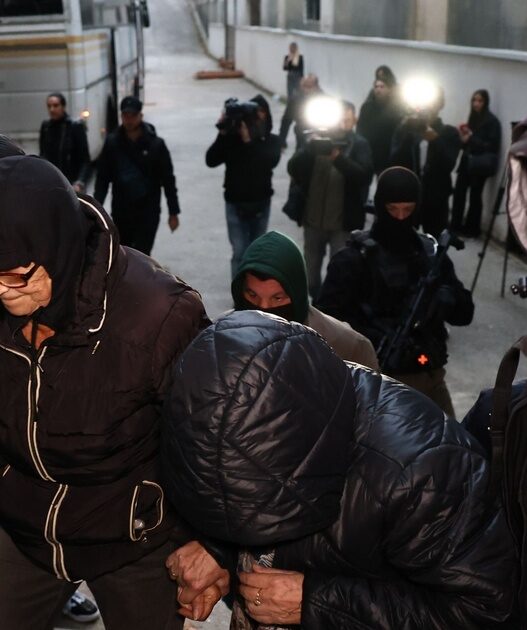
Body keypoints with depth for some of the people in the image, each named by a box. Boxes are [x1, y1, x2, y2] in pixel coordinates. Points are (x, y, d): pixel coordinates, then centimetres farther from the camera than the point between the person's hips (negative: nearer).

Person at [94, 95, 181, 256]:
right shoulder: (112, 142, -1)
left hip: (148, 212, -3)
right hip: (120, 211, 3)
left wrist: (173, 212, -3)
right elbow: (102, 177, 2)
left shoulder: (155, 144, -7)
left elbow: (168, 179, -3)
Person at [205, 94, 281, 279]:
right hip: (235, 203, -2)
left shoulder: (271, 141, -4)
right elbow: (211, 160, -16)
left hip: (261, 203, 2)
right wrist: (222, 133, -24)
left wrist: (249, 141, -28)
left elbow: (271, 161, -23)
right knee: (240, 252, -5)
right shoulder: (232, 138, -8)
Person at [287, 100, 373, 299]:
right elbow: (292, 168, -7)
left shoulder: (360, 145, -3)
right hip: (313, 219, 3)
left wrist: (338, 157, -33)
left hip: (343, 222, -3)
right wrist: (311, 149, -24)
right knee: (311, 269, 16)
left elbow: (364, 175, -20)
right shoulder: (318, 138, 3)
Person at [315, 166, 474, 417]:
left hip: (431, 374, 5)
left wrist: (448, 298, -14)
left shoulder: (431, 252, 6)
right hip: (382, 377, -5)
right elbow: (327, 317, -14)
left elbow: (465, 313, 8)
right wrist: (380, 342, -23)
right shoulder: (355, 257, -7)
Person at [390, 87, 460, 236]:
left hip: (436, 200, 0)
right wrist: (409, 133, -17)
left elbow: (448, 165, -9)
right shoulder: (405, 128, 6)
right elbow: (396, 162, -6)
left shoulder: (449, 133, 5)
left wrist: (435, 140, -23)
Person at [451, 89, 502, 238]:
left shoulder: (492, 121, -7)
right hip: (467, 162, 6)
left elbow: (492, 145, -12)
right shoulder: (473, 118, 11)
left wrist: (471, 139, -15)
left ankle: (472, 228, 13)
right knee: (459, 192, 0)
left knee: (475, 196, 1)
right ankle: (456, 225, 11)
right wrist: (464, 138, -5)